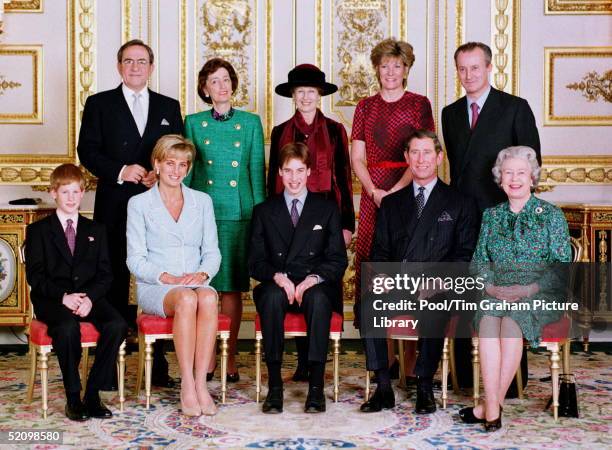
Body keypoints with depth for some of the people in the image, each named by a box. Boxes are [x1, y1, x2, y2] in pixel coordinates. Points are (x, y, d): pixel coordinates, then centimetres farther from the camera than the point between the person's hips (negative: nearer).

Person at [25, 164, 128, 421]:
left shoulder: (95, 231, 18)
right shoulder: (38, 230, 10)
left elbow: (105, 274, 9)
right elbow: (35, 276, -1)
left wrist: (90, 297, -12)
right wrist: (63, 296, -17)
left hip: (89, 296, 3)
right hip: (51, 300, -3)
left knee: (117, 324, -27)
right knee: (68, 327, -36)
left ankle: (93, 394, -18)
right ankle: (73, 398, -21)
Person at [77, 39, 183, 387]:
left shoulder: (169, 107, 15)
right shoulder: (99, 104, 9)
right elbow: (87, 151, 1)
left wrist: (162, 175, -9)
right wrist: (120, 171, -13)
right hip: (115, 208, -1)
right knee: (115, 283, 2)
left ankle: (158, 366, 9)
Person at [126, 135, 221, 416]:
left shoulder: (202, 201, 15)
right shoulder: (139, 204, 6)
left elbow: (212, 252, 12)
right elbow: (136, 260, 0)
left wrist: (202, 274, -10)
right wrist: (168, 278, -15)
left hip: (196, 283, 2)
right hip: (154, 288, -2)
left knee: (208, 298, -34)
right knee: (186, 299, -36)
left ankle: (200, 385, -33)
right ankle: (187, 387, -33)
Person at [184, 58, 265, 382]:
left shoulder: (250, 122, 7)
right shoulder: (194, 123, 8)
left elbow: (257, 171, 6)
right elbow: (186, 171, 9)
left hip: (238, 212, 0)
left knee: (232, 286, 2)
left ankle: (230, 356, 10)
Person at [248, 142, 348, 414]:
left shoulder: (327, 209, 12)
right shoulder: (264, 211, 14)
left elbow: (338, 260, 4)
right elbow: (255, 262, 6)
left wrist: (313, 279, -14)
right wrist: (278, 277, -15)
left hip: (315, 287, 0)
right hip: (277, 286, 1)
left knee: (319, 299, -36)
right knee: (272, 296, -35)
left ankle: (316, 387, -36)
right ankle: (274, 387, -33)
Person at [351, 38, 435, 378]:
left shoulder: (419, 104, 5)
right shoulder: (366, 107, 13)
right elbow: (357, 158, 10)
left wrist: (395, 191, -13)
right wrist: (374, 191, -6)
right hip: (373, 193, 3)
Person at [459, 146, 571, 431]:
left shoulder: (551, 215, 5)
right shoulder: (491, 215, 16)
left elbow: (562, 266, -1)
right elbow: (479, 261, 14)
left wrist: (528, 289, -14)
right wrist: (491, 285, -7)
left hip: (538, 297, -2)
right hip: (496, 295, 3)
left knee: (511, 322, -34)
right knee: (488, 321, -31)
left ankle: (493, 403, -26)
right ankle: (492, 408, -35)